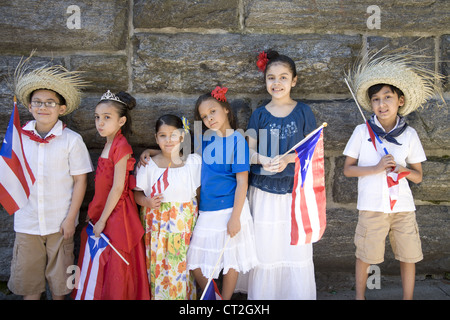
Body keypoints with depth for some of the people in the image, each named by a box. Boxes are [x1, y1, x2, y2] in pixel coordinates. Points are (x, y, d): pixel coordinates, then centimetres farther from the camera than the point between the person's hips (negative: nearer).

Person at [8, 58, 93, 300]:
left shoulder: (71, 140, -7)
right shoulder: (17, 137, 0)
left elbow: (80, 181, -6)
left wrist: (70, 219, -8)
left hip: (59, 223, -2)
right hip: (26, 223, 2)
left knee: (59, 279, 12)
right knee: (27, 279, 13)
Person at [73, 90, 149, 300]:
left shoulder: (120, 147, -17)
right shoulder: (109, 144, 8)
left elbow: (118, 188, -18)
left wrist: (103, 220, -14)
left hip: (115, 214, -8)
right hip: (100, 211, 8)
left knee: (114, 267, 5)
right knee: (99, 265, 18)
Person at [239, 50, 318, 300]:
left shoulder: (303, 112, 2)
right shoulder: (259, 115, 4)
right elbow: (249, 151, 2)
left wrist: (288, 158, -18)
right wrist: (263, 160, -20)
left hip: (295, 189, 0)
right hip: (263, 190, 1)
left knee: (296, 247, 4)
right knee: (265, 246, 5)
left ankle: (297, 294, 22)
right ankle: (263, 293, 22)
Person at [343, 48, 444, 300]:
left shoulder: (409, 134, 3)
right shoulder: (362, 132, -3)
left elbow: (418, 176, 7)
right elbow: (347, 169, -2)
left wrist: (404, 170, -14)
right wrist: (376, 168, -16)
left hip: (403, 206, 2)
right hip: (372, 206, -2)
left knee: (409, 257, 10)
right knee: (365, 256, 8)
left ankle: (409, 297, 30)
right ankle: (360, 296, 29)